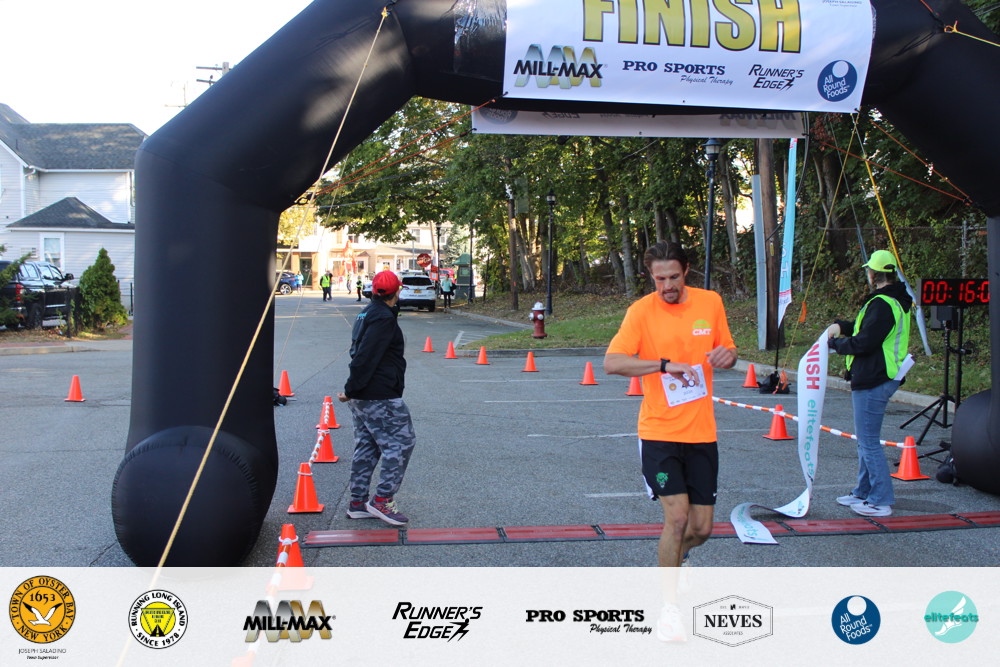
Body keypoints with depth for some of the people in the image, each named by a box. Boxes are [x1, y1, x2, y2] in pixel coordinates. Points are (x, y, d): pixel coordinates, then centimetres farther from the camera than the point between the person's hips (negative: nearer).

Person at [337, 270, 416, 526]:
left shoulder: (367, 313, 17)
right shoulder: (383, 318, -15)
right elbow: (365, 358, -22)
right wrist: (352, 389, -19)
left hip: (362, 397, 10)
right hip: (380, 397, -10)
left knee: (366, 447, 14)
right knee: (401, 441, -4)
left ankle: (358, 502, 17)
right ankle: (382, 499, -7)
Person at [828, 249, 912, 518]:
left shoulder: (882, 304, -20)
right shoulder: (897, 301, 13)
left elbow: (864, 343, -22)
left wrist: (835, 343, -5)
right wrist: (842, 326, 5)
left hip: (873, 382, -11)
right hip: (878, 378, 11)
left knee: (869, 441, -4)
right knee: (866, 440, 19)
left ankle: (881, 501, 0)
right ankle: (863, 493, 28)